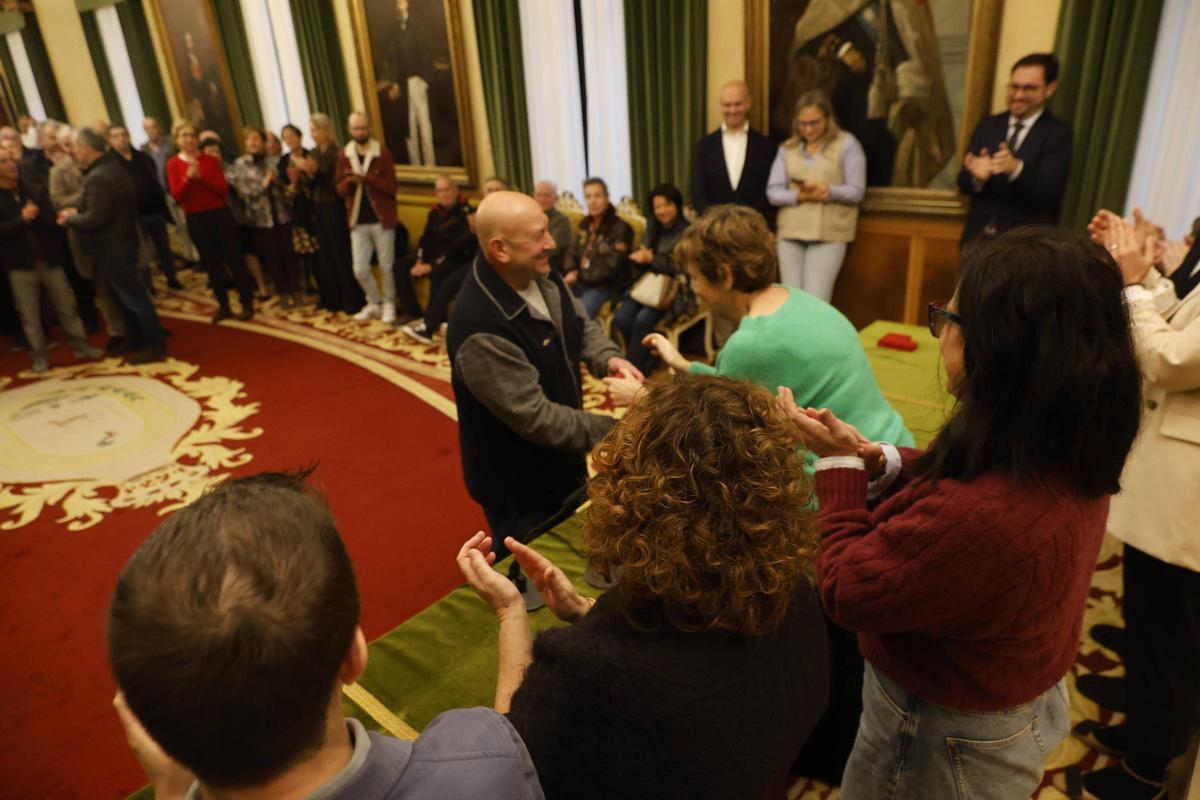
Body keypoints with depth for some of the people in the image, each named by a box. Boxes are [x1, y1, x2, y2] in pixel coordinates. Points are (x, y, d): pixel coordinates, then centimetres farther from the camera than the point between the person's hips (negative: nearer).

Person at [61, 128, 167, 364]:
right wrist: (78, 212, 10)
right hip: (121, 242, 10)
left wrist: (70, 218, -9)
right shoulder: (114, 167, 10)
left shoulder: (97, 178, -22)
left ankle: (155, 346, 4)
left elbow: (95, 219, -27)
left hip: (110, 248, -10)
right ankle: (136, 343, 27)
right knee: (128, 297, 17)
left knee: (134, 298, -3)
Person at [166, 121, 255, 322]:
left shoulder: (211, 159, 1)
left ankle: (247, 303, 10)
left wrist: (202, 177, -19)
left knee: (233, 258, 2)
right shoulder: (173, 164, 0)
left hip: (220, 214, -1)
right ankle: (223, 305, 17)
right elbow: (177, 196, -8)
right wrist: (188, 178, -21)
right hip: (196, 219, 1)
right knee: (211, 262, 8)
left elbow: (224, 189, -7)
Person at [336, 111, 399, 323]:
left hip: (381, 220, -3)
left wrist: (366, 177, -22)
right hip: (358, 222, 3)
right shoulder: (343, 156, 6)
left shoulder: (383, 154, -5)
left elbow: (391, 187, -11)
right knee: (360, 270, 5)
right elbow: (340, 189, 5)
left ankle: (389, 304, 22)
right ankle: (374, 303, 25)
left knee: (386, 267, 4)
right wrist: (349, 181, -17)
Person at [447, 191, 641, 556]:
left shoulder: (540, 274, -9)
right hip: (515, 485, -8)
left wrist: (609, 358, -15)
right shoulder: (481, 329, -36)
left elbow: (582, 325, 6)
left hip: (560, 459, 8)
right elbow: (535, 417, -32)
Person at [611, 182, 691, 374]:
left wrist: (652, 259, -16)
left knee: (643, 319, -31)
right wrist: (638, 258, -8)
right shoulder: (652, 228, 15)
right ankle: (649, 358, -1)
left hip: (674, 290, -6)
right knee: (621, 317, -22)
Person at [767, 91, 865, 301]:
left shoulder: (847, 144, 3)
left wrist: (828, 191, -20)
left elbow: (856, 191, -2)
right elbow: (773, 192, 3)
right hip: (791, 231, 3)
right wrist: (800, 196, -15)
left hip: (829, 233, -3)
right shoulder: (787, 148, 12)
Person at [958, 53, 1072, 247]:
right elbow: (963, 182, 4)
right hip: (978, 236, 3)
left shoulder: (1058, 133, -1)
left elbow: (1048, 189, -15)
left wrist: (1016, 168, -34)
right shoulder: (988, 125, 10)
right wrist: (977, 176, -19)